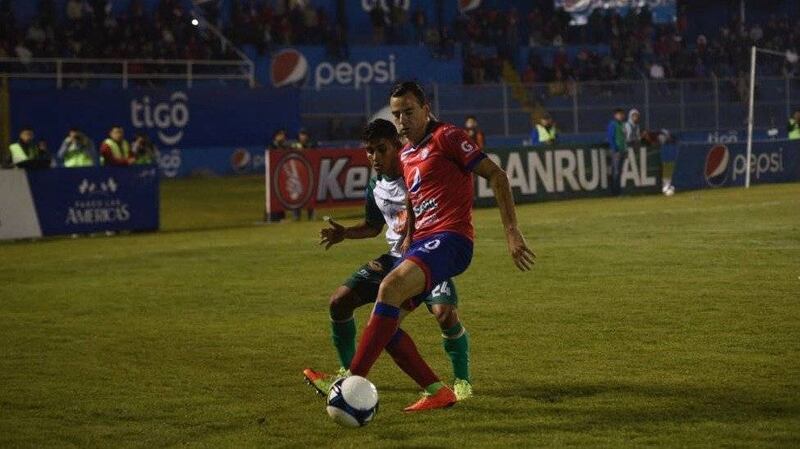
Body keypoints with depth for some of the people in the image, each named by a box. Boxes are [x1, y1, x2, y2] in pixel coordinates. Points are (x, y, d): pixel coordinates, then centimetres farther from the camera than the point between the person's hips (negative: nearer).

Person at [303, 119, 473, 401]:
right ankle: (348, 374, 16)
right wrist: (345, 233, 3)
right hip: (396, 257, 7)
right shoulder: (376, 186, 5)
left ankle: (462, 380, -8)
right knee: (340, 301, -1)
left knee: (445, 312, -31)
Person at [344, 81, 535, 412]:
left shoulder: (446, 137, -4)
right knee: (383, 322, 1)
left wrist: (512, 232, -16)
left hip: (449, 239, -10)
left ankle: (353, 381, -35)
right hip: (422, 242, 10)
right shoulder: (405, 155, 21)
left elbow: (496, 176, -9)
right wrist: (407, 241, 20)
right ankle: (437, 393, 6)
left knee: (390, 287, -31)